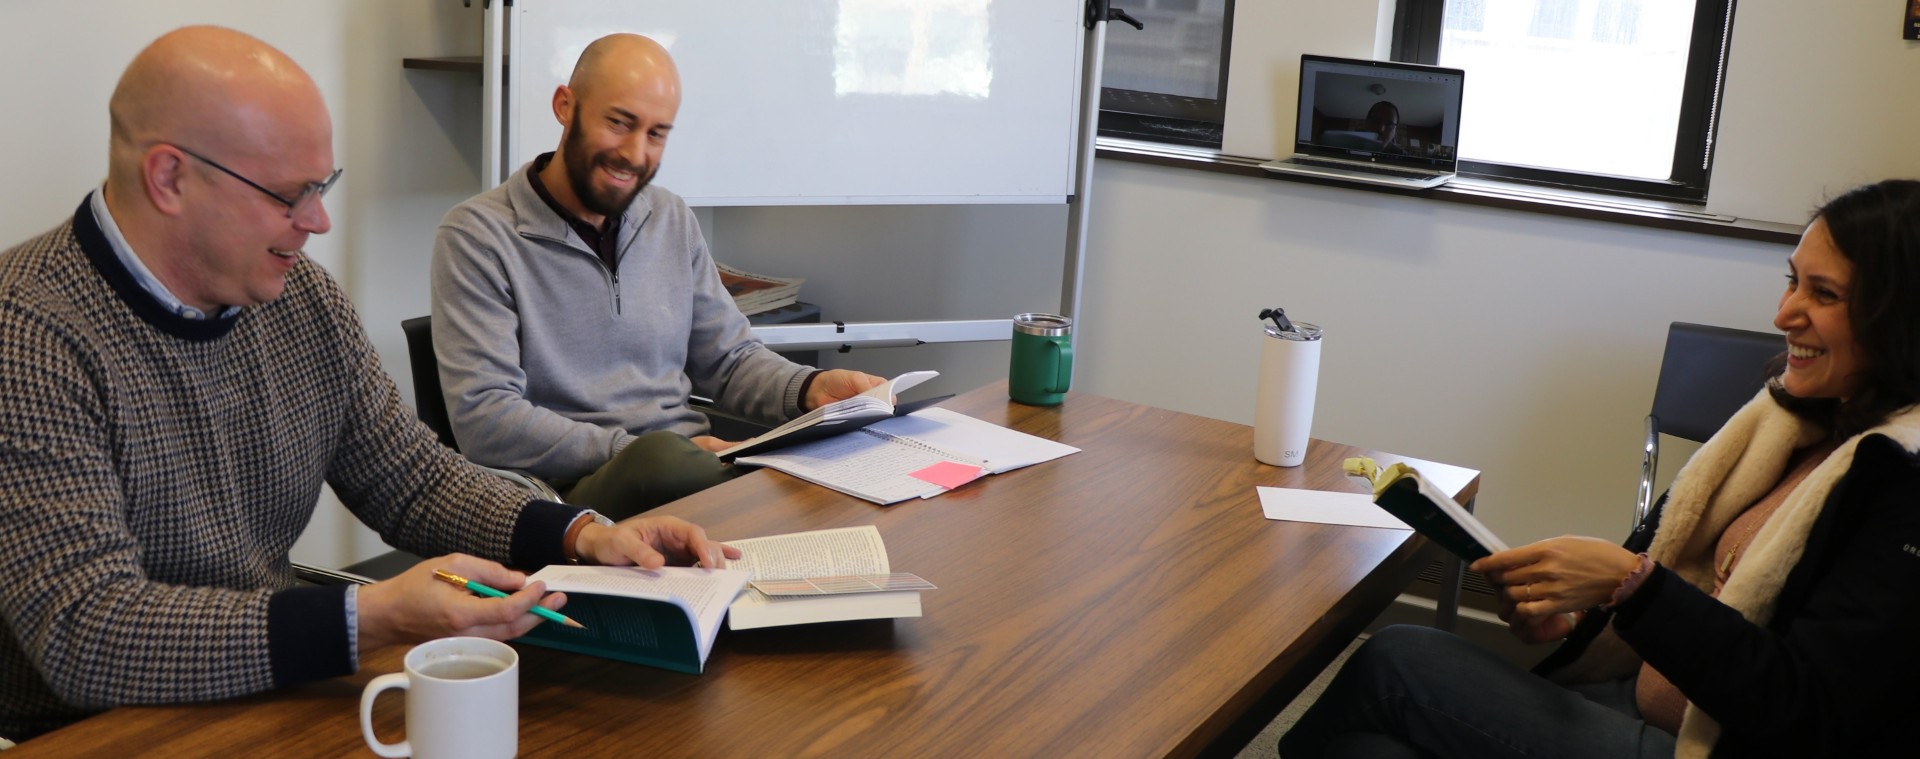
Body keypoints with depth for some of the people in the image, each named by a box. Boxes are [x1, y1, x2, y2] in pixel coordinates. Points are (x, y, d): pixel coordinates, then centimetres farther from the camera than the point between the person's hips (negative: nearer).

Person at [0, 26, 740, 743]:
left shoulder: (304, 299, 3)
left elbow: (415, 478, 9)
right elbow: (84, 633, -25)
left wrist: (584, 535, -7)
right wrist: (370, 620, -34)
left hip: (276, 696, 6)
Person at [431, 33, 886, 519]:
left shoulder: (674, 222, 14)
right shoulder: (476, 236, -5)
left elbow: (729, 360, 19)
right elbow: (483, 420, -14)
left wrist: (810, 388, -3)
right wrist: (634, 451, -20)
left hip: (687, 469, 5)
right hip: (569, 491, -4)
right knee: (660, 455, -38)